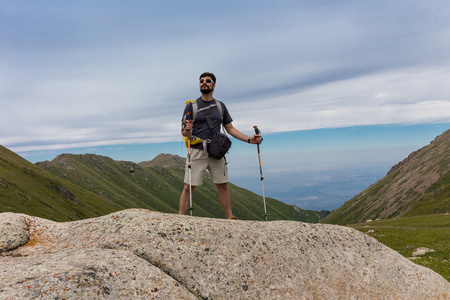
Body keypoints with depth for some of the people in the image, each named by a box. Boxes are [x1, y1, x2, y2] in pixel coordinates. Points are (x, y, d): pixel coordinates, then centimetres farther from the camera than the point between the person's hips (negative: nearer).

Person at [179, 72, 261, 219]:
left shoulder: (220, 106, 13)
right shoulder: (191, 106, 4)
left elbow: (230, 128, 15)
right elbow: (184, 132, 1)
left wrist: (249, 139, 4)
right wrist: (186, 131, -23)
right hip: (197, 152, -3)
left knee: (223, 186, 6)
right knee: (188, 187, -5)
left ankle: (230, 218, 14)